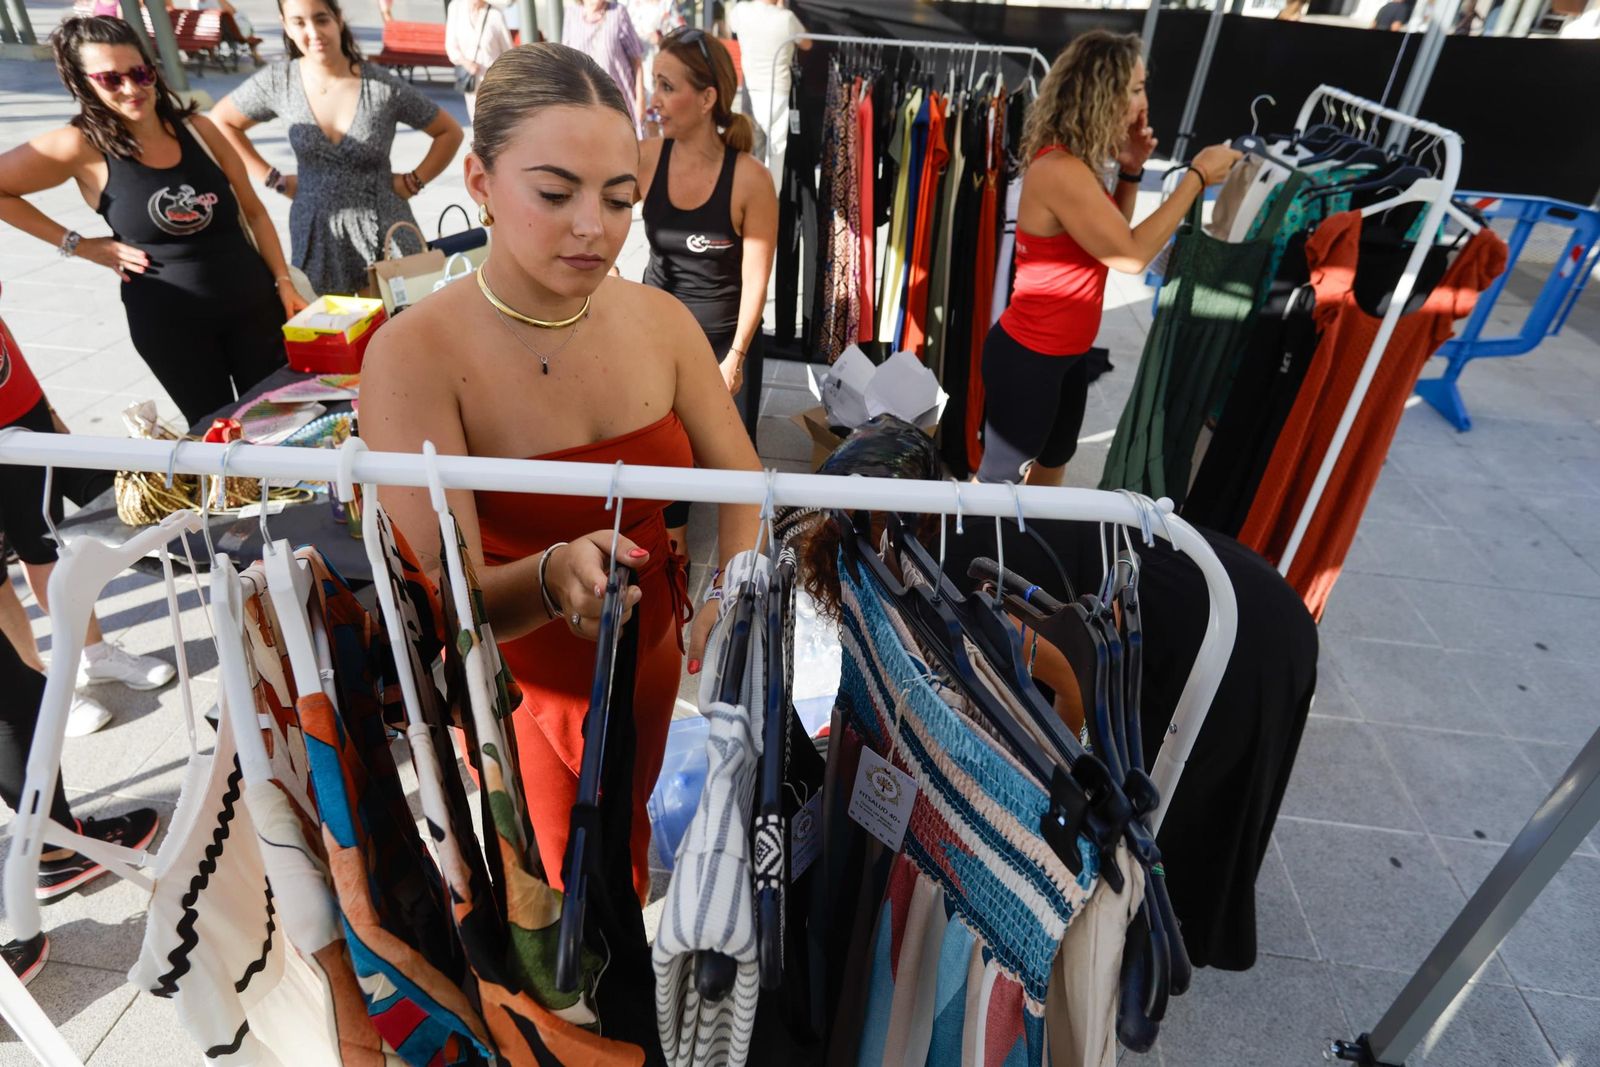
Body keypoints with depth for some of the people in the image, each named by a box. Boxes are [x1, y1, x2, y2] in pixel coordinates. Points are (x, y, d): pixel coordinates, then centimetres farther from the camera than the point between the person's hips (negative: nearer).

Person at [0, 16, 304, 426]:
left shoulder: (197, 129, 0)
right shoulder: (83, 147, -8)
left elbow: (253, 211, 7)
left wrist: (284, 282, 1)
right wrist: (76, 244, -5)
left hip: (253, 303, 2)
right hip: (170, 322, -2)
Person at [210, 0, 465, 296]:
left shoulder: (384, 86, -9)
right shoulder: (277, 81, -2)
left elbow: (450, 132, 1)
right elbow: (221, 122, 12)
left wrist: (413, 182, -4)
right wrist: (271, 178, 3)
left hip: (385, 232, -2)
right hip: (317, 234, 2)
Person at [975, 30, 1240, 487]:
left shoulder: (1078, 162, 5)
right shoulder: (1059, 169, -26)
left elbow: (1112, 235, 17)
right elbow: (1131, 254, -26)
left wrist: (1130, 171, 2)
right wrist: (1197, 176, -19)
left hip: (1066, 352, 10)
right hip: (1027, 357, -10)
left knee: (1055, 458, 25)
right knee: (1002, 471, 8)